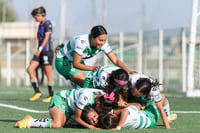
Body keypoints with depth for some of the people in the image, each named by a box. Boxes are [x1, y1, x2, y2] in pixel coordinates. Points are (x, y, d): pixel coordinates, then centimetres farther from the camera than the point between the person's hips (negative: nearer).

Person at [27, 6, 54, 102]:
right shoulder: (40, 25, 16)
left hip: (47, 51, -9)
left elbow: (47, 37, -19)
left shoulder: (47, 24, -10)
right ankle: (37, 92, -1)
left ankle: (51, 96, 5)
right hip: (40, 52, 9)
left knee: (48, 74, -3)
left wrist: (40, 49, -27)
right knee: (30, 69, -4)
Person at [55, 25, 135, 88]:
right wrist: (93, 68, -46)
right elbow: (75, 64, -35)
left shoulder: (103, 44, -18)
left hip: (79, 62, 7)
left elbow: (115, 60, -13)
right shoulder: (82, 42, -37)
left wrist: (127, 71, -29)